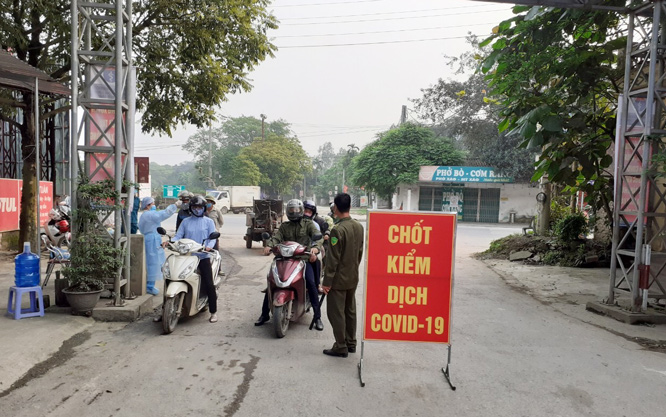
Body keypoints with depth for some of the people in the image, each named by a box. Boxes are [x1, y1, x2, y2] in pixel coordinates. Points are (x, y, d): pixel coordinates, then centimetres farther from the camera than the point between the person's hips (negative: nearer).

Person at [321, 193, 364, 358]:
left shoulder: (338, 230, -21)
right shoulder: (359, 227, 2)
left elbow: (333, 258, -20)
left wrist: (327, 281, -14)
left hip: (339, 279, -8)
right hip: (353, 277, 8)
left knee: (336, 313, 3)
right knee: (350, 311, 17)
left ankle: (341, 347, 10)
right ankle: (351, 343, 27)